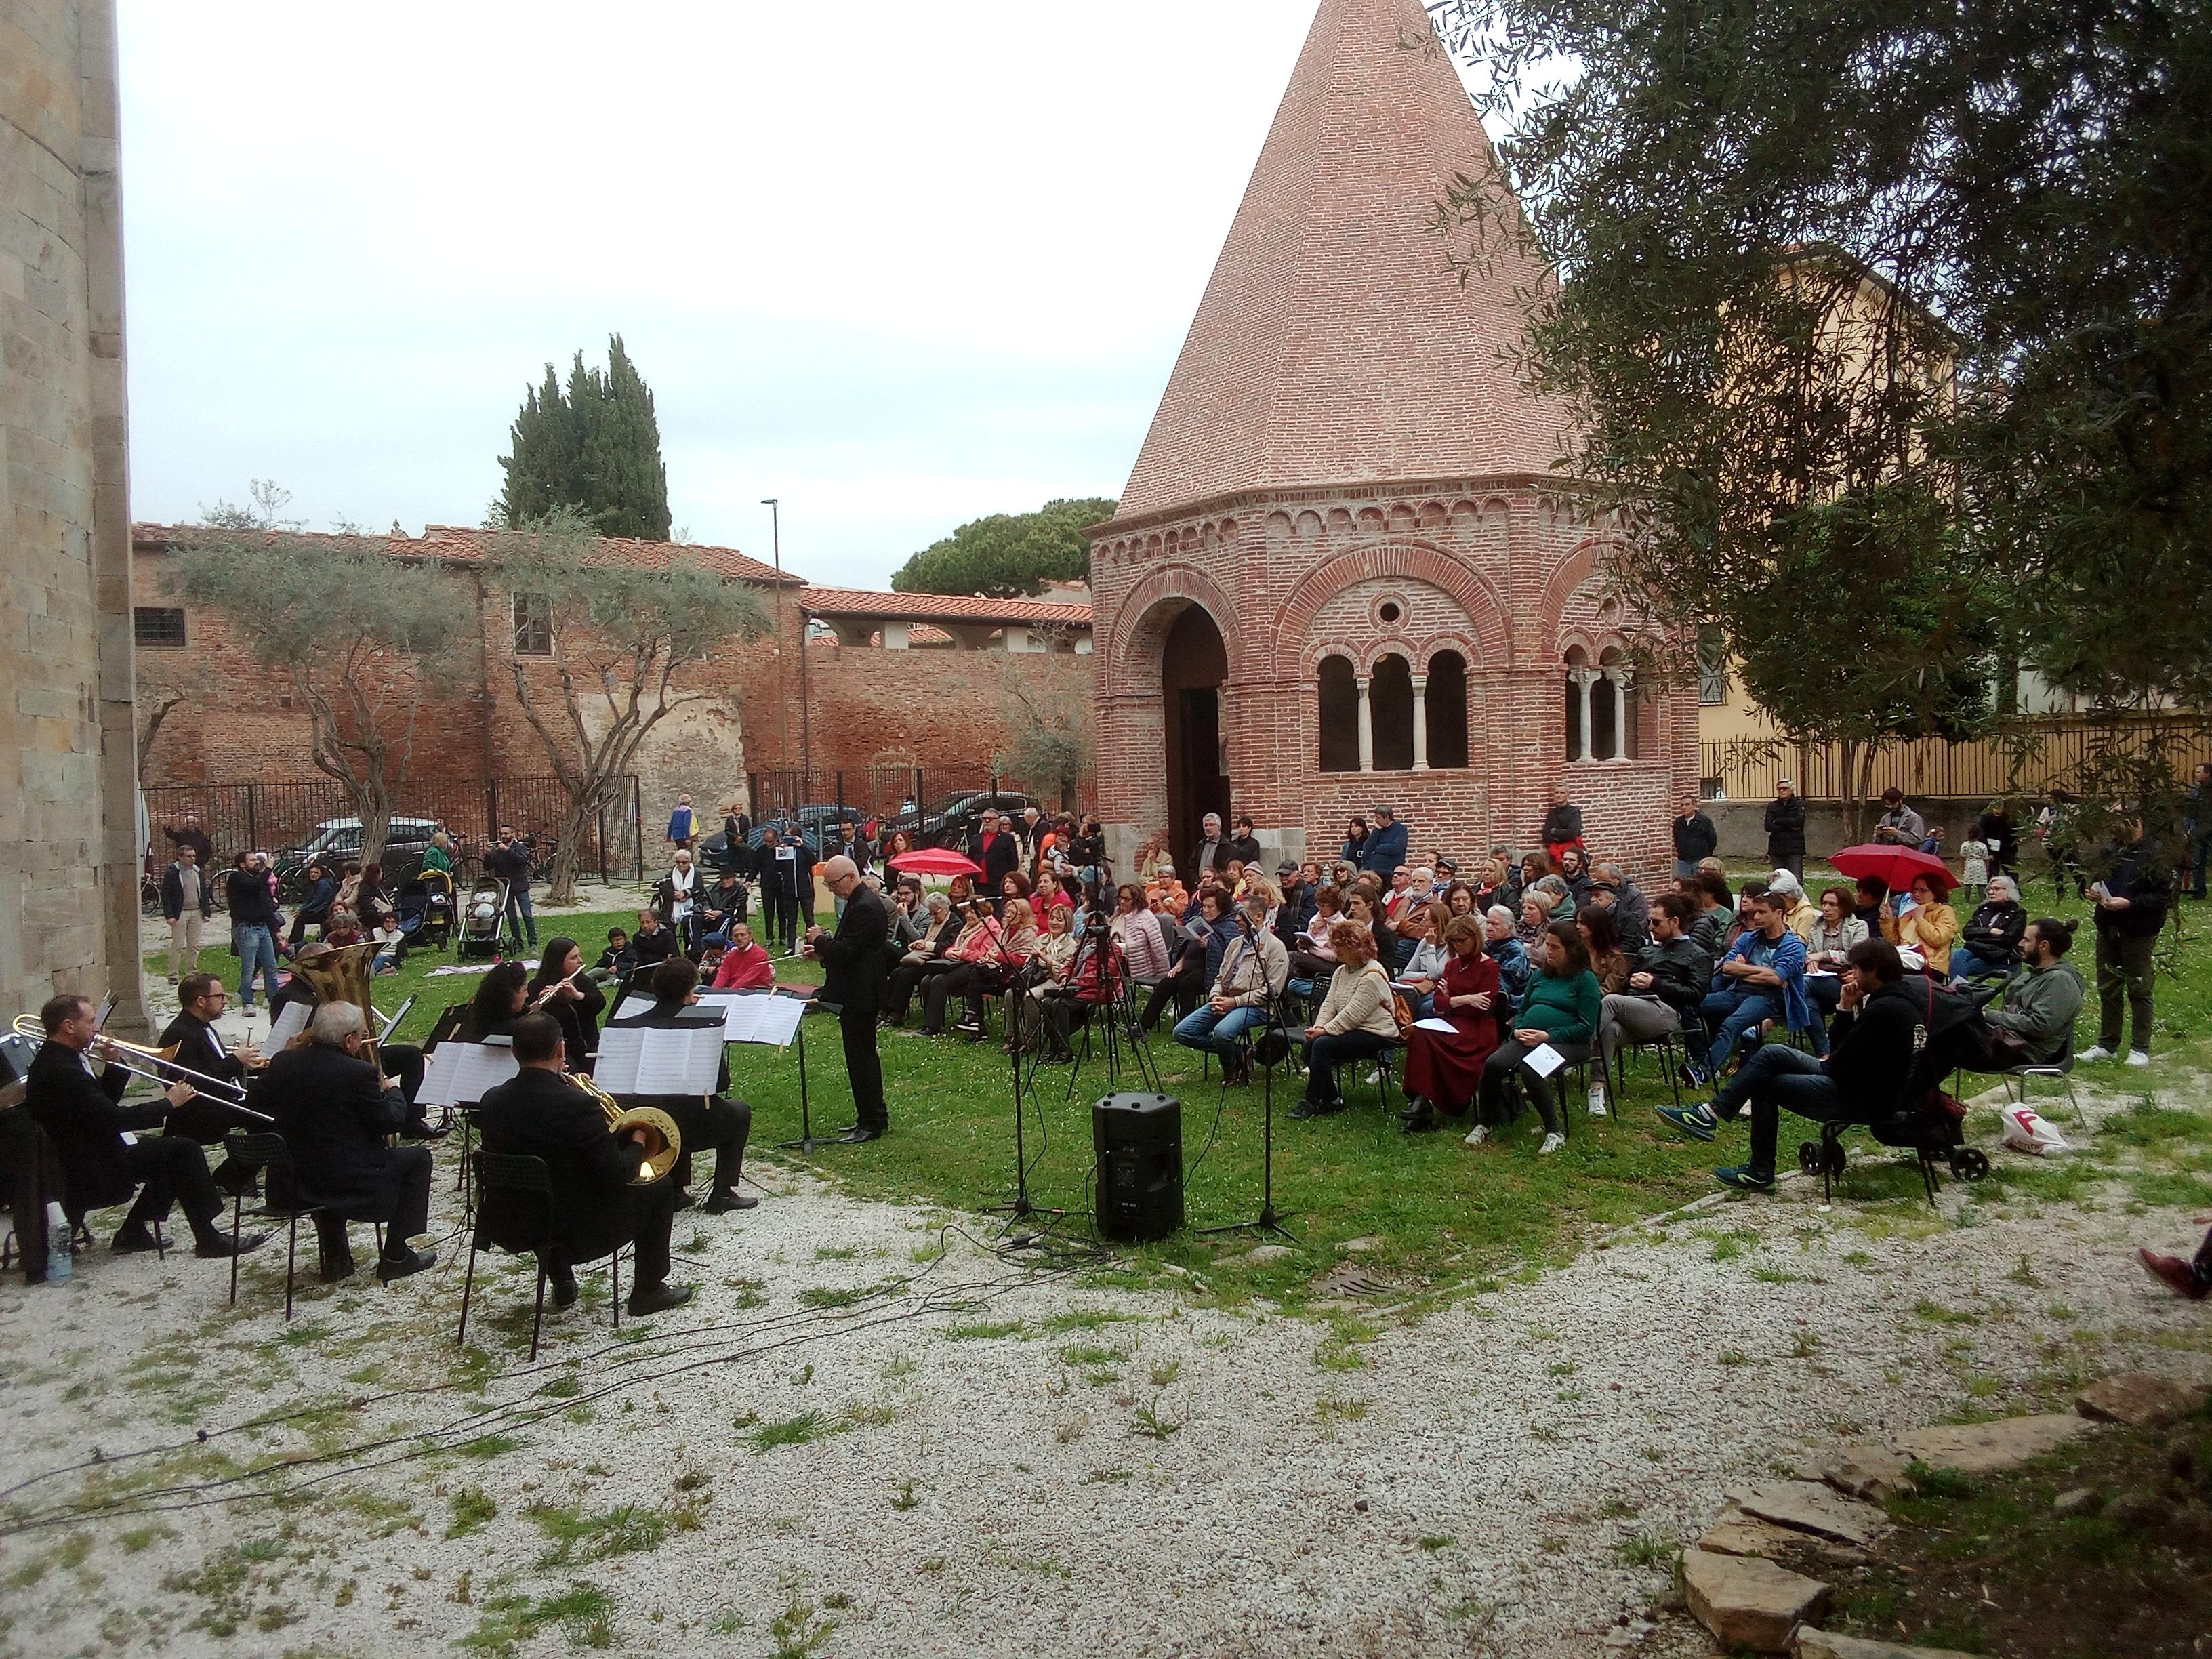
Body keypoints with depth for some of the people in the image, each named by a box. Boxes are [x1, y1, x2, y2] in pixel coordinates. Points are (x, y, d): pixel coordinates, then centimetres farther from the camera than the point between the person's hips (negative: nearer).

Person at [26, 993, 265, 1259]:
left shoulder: (54, 1060, 8)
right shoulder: (61, 1071, -25)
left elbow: (105, 1104, 14)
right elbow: (115, 1119, -27)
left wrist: (113, 1065, 0)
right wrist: (169, 1102, -16)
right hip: (92, 1174, -11)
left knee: (173, 1152, 15)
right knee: (184, 1150, -11)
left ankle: (133, 1233, 17)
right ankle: (209, 1240, -5)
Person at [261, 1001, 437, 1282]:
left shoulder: (282, 1063, -2)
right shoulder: (358, 1072, -19)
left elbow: (261, 1102, 17)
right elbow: (391, 1122, -11)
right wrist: (393, 1089, 10)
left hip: (287, 1185, 7)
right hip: (347, 1183, -6)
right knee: (418, 1158, 12)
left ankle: (335, 1259, 35)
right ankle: (395, 1257, 15)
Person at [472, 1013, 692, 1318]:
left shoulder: (491, 1101, -8)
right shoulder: (579, 1105, -25)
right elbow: (617, 1177, -22)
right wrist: (637, 1144, -2)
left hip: (508, 1229, 6)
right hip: (576, 1232, -6)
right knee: (660, 1187, 14)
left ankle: (562, 1284, 39)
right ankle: (648, 1290, 23)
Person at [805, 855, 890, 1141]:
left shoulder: (865, 907, -20)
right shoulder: (862, 901, 14)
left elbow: (847, 950, -25)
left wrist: (820, 940, -9)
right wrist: (822, 953, 8)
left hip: (859, 996, -11)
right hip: (857, 992, 11)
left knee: (860, 1056, -4)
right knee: (864, 1055, 17)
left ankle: (871, 1122, 3)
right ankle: (874, 1117, 26)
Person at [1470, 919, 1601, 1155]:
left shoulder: (1585, 979, 1)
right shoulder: (1540, 975, 20)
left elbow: (1586, 1027, -7)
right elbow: (1521, 1010, 26)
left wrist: (1548, 1035, -15)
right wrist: (1518, 1029, 3)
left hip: (1566, 1042, -5)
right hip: (1527, 1038, 6)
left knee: (1530, 1070, -36)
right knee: (1492, 1064, -23)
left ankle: (1554, 1133, -20)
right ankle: (1484, 1124, -6)